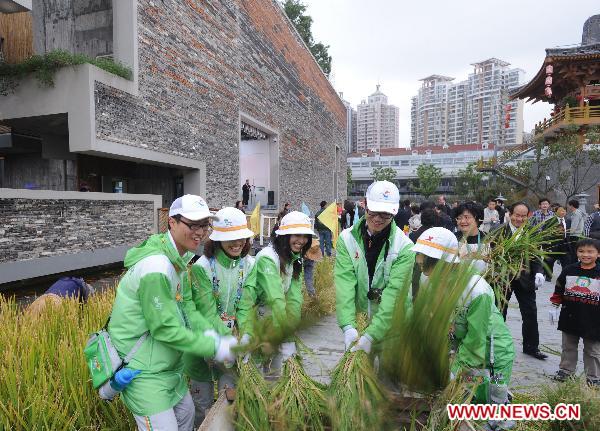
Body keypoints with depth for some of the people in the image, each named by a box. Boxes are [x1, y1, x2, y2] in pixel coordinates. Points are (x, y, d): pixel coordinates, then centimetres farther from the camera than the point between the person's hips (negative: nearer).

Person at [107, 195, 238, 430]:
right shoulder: (156, 266, -29)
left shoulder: (176, 258, 2)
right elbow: (166, 329, -25)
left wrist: (208, 333, -11)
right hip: (143, 371, -10)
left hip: (165, 364, 10)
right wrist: (215, 348, -20)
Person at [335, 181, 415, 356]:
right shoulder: (347, 238, -10)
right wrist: (348, 326, -29)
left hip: (392, 321, -1)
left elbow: (394, 292, -22)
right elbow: (344, 282, -18)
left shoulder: (404, 247, -15)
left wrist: (371, 335, -29)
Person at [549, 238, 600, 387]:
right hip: (570, 317, 3)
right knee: (568, 347, 17)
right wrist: (555, 307, 7)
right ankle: (566, 370, 32)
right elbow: (559, 291, 7)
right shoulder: (568, 271, -2)